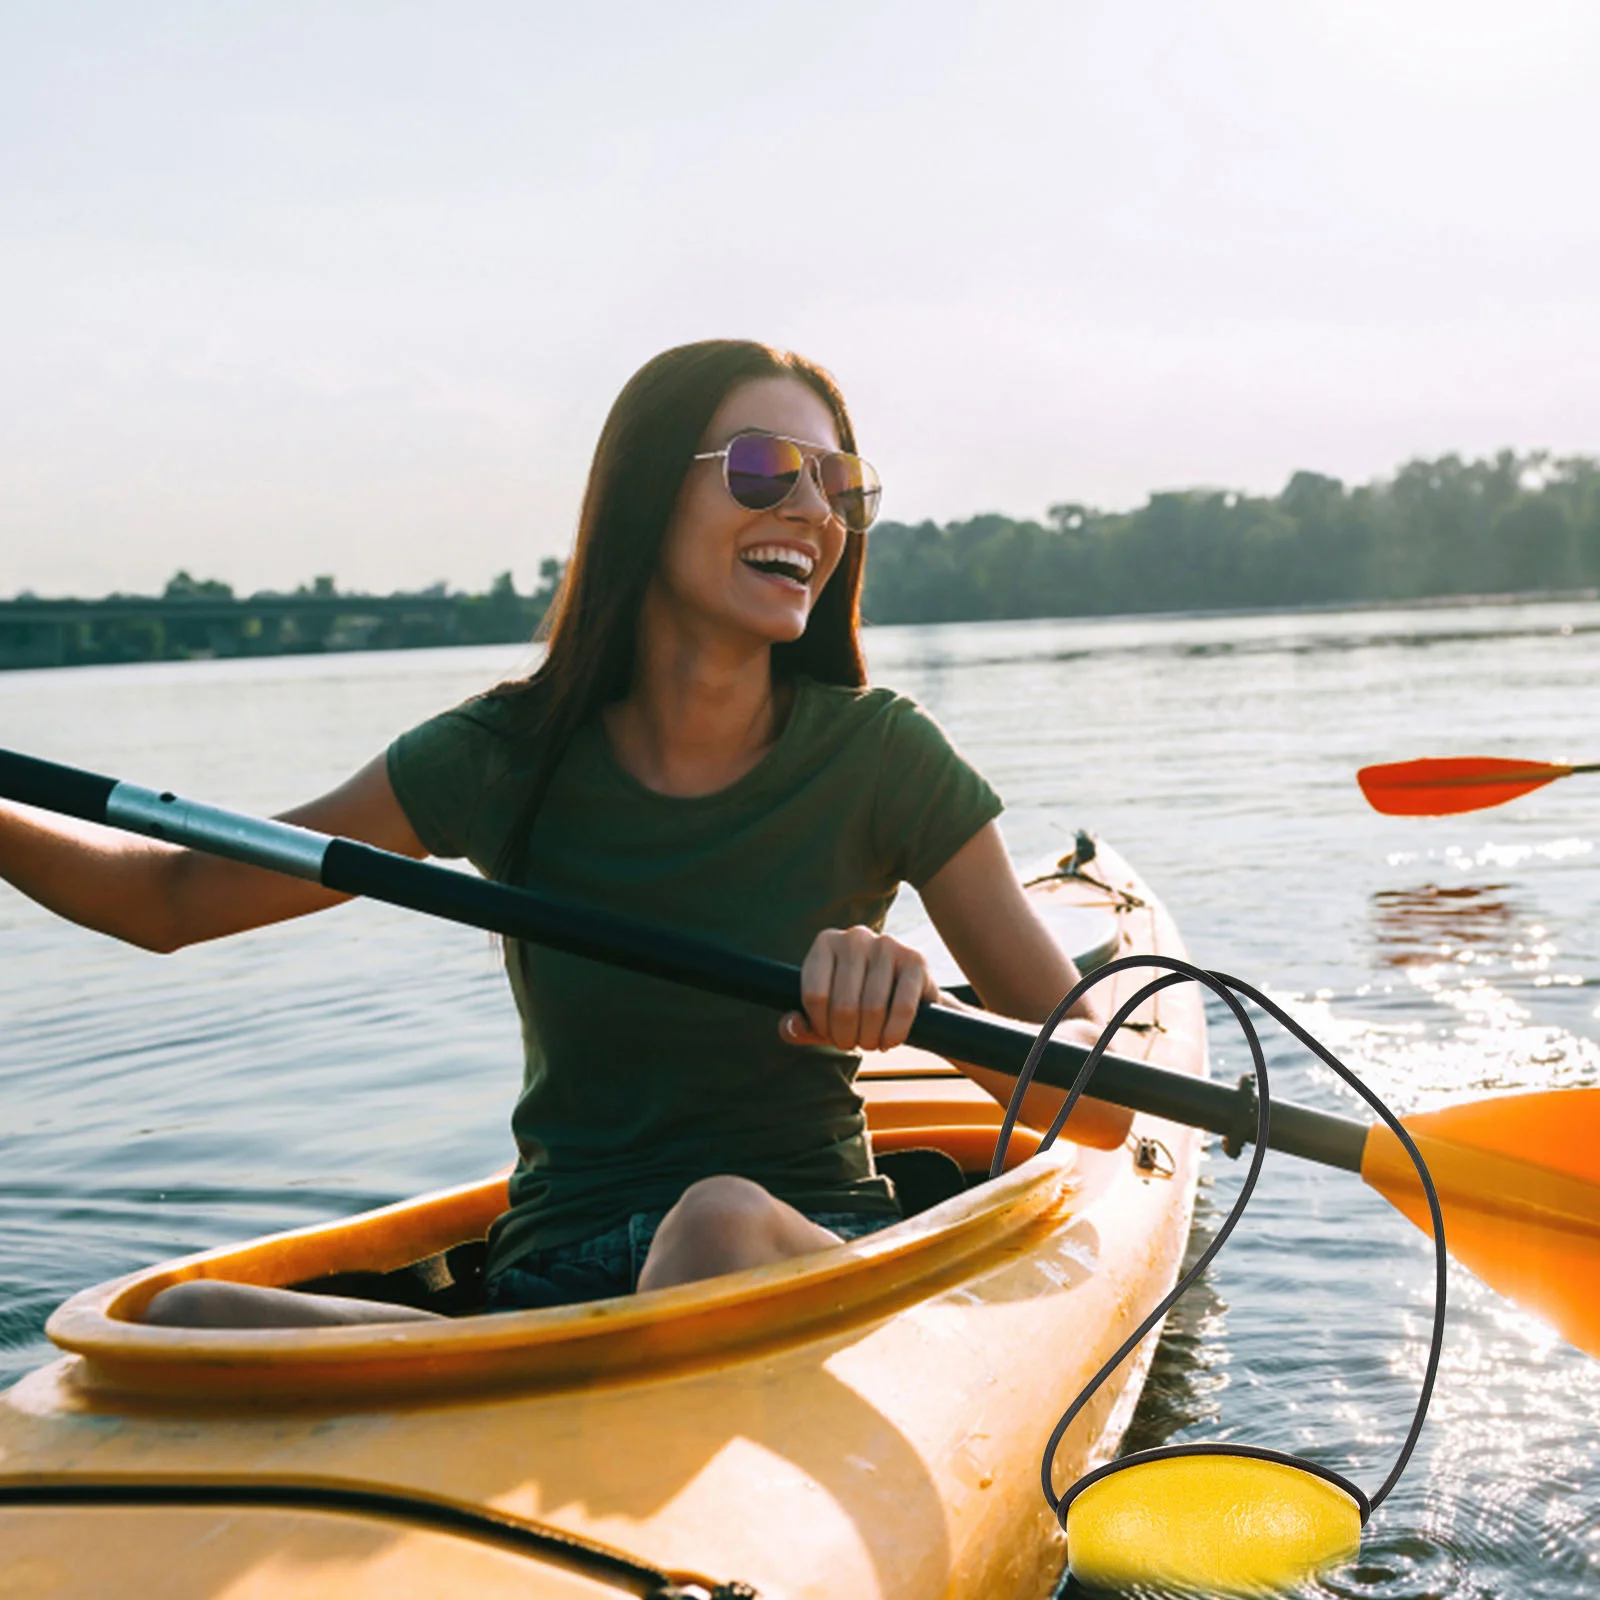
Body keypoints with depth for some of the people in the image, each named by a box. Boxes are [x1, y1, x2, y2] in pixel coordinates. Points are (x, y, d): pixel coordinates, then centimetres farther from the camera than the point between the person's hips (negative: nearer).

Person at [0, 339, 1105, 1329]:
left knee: (721, 1218, -37)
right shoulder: (507, 759, -1)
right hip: (555, 1286, 2)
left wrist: (919, 1003, -27)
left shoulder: (880, 759, -4)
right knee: (190, 1324, -24)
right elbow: (170, 899, 7)